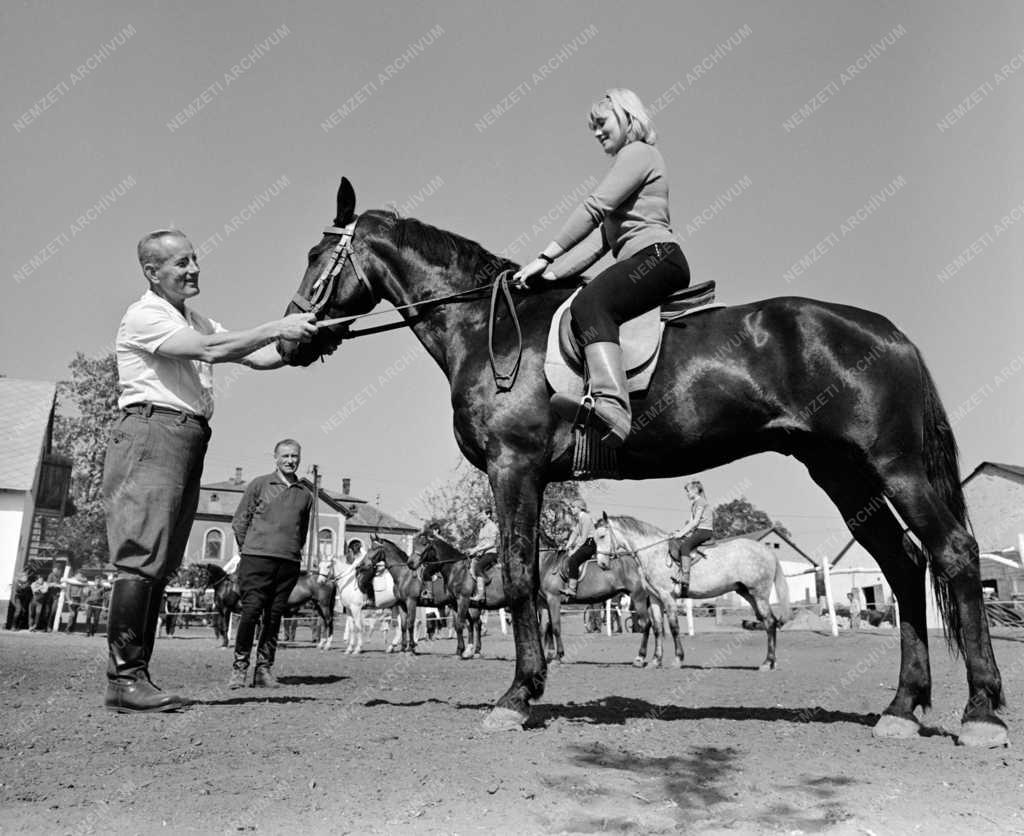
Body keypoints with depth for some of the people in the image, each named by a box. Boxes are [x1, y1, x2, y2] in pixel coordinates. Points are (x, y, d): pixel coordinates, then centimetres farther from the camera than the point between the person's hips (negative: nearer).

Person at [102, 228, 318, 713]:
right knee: (141, 557, -11)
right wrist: (277, 327, -18)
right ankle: (124, 679, -6)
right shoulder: (143, 316, -4)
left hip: (189, 441, 9)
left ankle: (134, 675, 12)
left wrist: (302, 344, -3)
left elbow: (256, 359, 14)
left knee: (160, 565, 7)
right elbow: (211, 351, -18)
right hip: (151, 433, -8)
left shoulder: (197, 322, 22)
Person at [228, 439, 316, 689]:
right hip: (257, 558, -2)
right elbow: (239, 521, 8)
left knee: (274, 616, 4)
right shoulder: (259, 485, 6)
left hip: (289, 563, 3)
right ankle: (239, 667, 5)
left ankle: (264, 669, 10)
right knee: (250, 612, -6)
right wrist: (249, 549, 7)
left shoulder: (305, 493, 13)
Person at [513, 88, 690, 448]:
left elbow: (594, 208, -11)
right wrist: (555, 273, 10)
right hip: (644, 264, 11)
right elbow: (603, 238, 23)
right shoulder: (627, 162, 34)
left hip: (657, 256, -11)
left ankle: (612, 408, -53)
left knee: (590, 303, -33)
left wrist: (546, 256, -13)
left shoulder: (639, 152, 5)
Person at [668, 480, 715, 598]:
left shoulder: (701, 502, -5)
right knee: (672, 543, -5)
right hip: (696, 531, 9)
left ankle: (685, 583, -35)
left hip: (705, 531, -9)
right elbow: (690, 521, 20)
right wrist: (679, 531, 5)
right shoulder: (693, 504, 24)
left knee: (684, 546, -29)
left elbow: (695, 521, -14)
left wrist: (681, 533, -14)